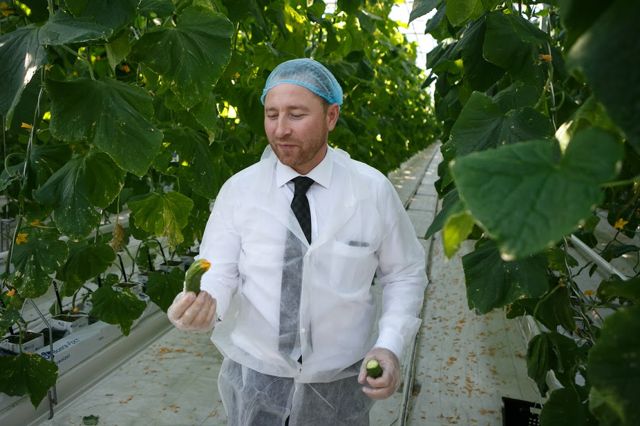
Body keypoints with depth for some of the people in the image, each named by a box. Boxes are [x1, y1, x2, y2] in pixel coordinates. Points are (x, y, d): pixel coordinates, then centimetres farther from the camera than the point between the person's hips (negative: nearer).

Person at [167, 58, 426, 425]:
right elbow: (220, 272, -9)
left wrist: (390, 346, -13)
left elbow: (405, 275, -1)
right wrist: (204, 302, -30)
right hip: (254, 380, 0)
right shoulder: (239, 190, -9)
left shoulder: (374, 191, -9)